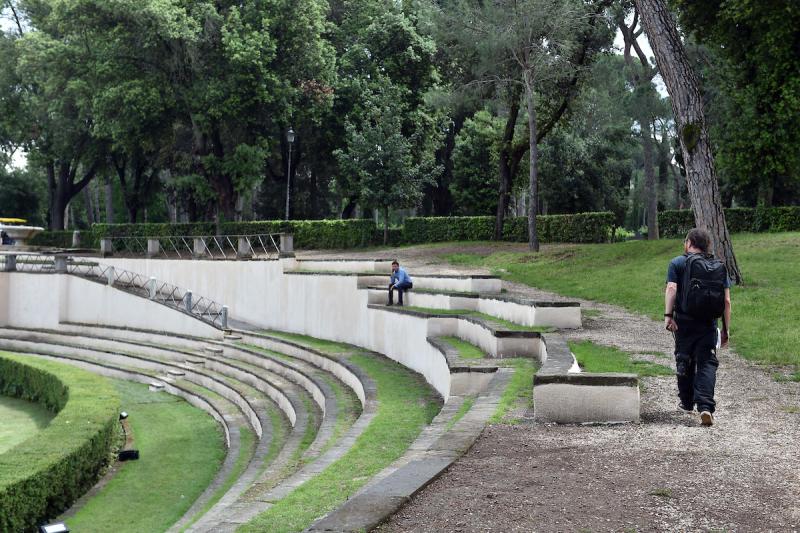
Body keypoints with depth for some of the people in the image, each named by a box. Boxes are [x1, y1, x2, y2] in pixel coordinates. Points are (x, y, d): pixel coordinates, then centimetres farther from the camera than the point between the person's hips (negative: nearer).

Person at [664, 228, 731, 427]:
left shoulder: (677, 263, 3)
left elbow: (671, 289, -13)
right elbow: (726, 301, 4)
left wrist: (668, 315, -18)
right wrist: (726, 329, 8)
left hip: (684, 322, -1)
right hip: (708, 324, 1)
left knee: (684, 362, 16)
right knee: (707, 364, -1)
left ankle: (687, 403, 30)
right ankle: (705, 406, -19)